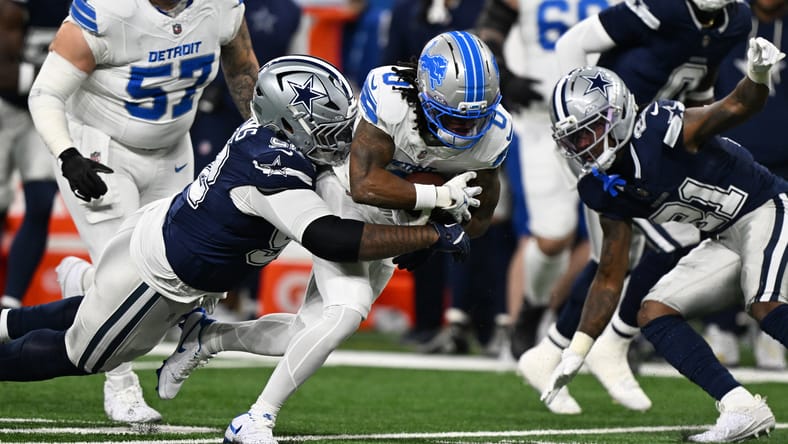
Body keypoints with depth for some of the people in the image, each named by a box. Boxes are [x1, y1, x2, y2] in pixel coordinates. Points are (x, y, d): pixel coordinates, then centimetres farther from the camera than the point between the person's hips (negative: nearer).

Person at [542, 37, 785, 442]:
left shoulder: (660, 129, -22)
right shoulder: (608, 190, 0)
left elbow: (737, 107, -29)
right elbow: (609, 279, 6)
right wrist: (575, 353, 2)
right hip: (727, 240, 8)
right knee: (654, 313, -3)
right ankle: (742, 409, -10)